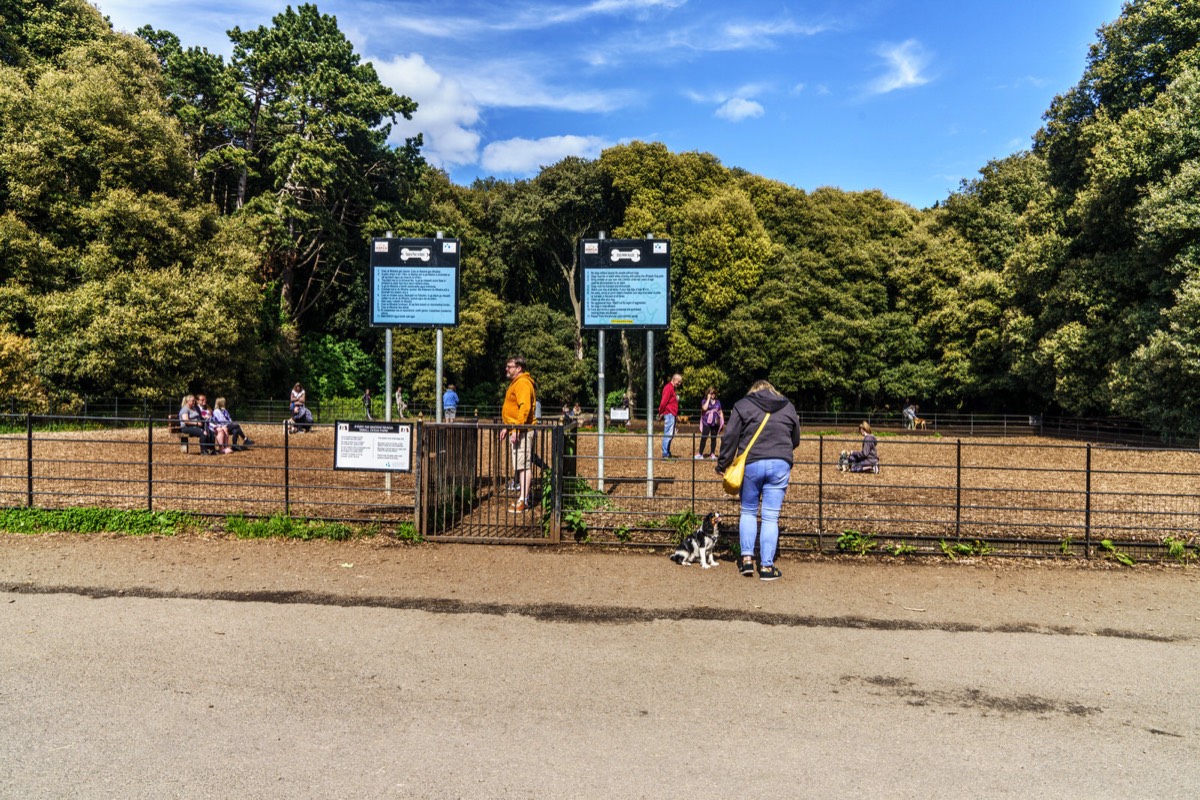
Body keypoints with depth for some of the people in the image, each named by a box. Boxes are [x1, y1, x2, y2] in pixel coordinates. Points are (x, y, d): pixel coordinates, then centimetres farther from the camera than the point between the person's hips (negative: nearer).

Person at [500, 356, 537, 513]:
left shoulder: (523, 383, -13)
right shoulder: (515, 383, 20)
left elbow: (524, 407, -23)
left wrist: (516, 429, -27)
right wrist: (507, 428, 23)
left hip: (522, 431, -11)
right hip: (516, 430, 11)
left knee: (522, 465, -11)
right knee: (521, 465, 14)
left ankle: (522, 501, -11)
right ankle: (524, 495, 21)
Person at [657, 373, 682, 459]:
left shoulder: (673, 388, 20)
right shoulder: (669, 388, -12)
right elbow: (664, 401, -19)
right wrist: (661, 412, -12)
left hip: (672, 414, 10)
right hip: (669, 414, -10)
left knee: (671, 435, 13)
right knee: (668, 434, -10)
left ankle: (668, 453, 19)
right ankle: (665, 454, -8)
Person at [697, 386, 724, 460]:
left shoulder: (717, 402, 10)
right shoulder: (704, 401, 0)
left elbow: (720, 412, 14)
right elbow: (704, 408, -21)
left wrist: (722, 422, 8)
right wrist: (708, 399, -14)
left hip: (715, 423, 3)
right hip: (706, 423, -3)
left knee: (713, 438, 9)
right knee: (704, 438, -5)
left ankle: (712, 454, 16)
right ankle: (700, 454, 0)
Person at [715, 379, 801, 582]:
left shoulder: (742, 405, 5)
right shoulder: (788, 407, 14)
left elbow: (730, 437, -1)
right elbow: (796, 440, 22)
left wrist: (722, 465, 5)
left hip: (751, 464, -1)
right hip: (780, 465, 1)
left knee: (748, 511, 16)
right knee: (771, 517, 3)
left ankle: (747, 558, 10)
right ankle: (767, 566, 4)